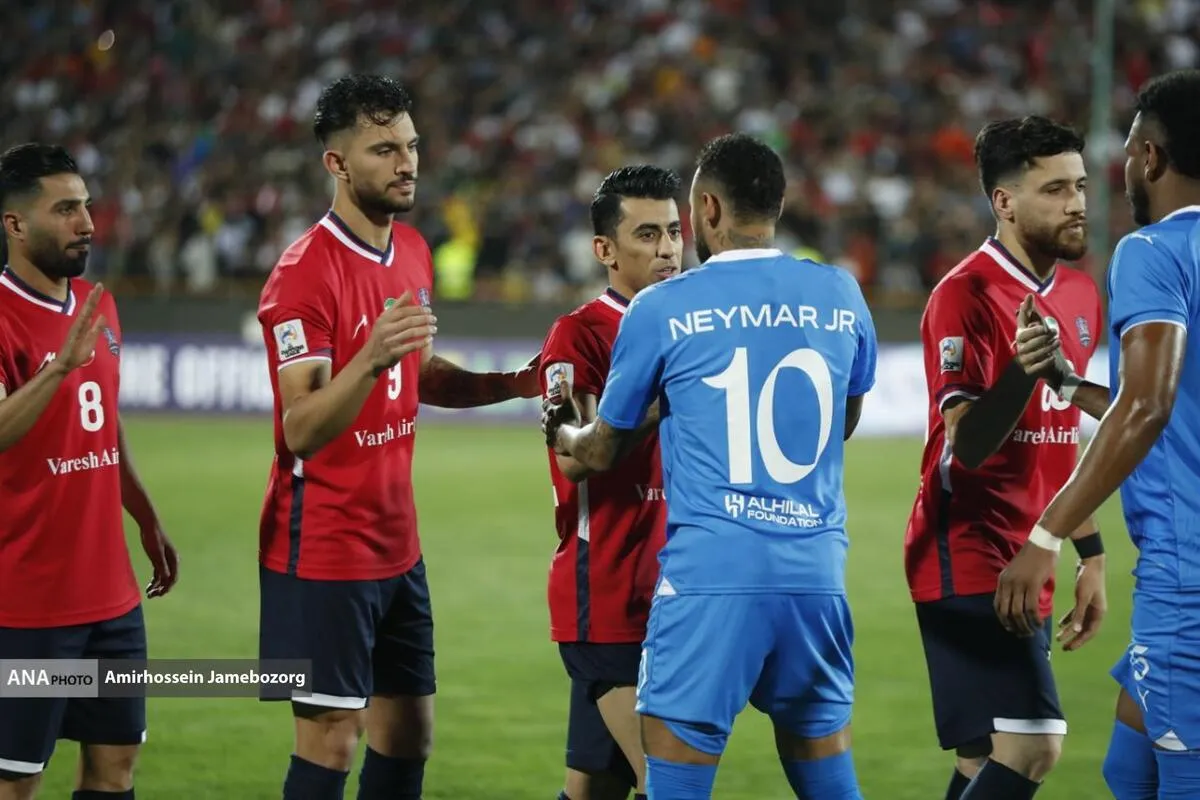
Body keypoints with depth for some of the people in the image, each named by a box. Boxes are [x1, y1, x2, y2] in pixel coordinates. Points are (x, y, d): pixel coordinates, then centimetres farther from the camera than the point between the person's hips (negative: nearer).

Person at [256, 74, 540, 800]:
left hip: (396, 543, 8)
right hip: (324, 548, -8)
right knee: (332, 739, -5)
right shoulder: (305, 272, -18)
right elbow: (301, 429, -24)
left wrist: (514, 384, 8)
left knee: (409, 733, 11)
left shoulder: (412, 252, 8)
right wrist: (370, 359, -39)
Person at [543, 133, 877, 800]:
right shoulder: (840, 296, 8)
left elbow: (603, 452, 11)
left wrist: (563, 432, 34)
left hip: (711, 574, -4)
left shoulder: (662, 309, -1)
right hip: (818, 571, 4)